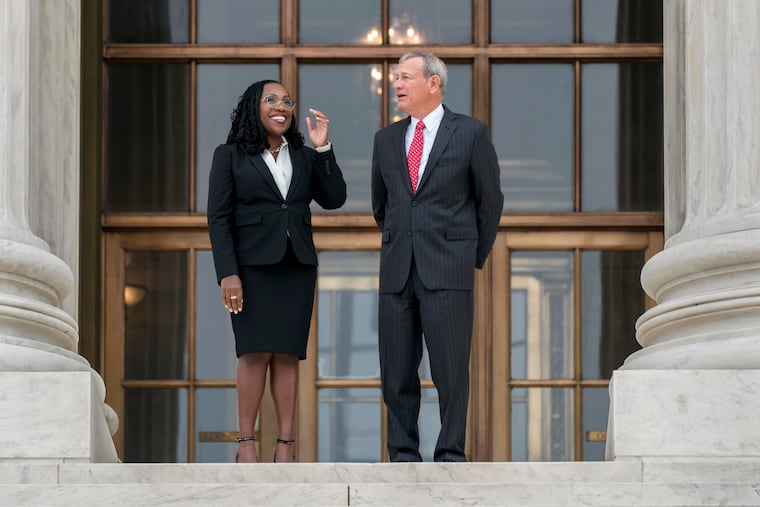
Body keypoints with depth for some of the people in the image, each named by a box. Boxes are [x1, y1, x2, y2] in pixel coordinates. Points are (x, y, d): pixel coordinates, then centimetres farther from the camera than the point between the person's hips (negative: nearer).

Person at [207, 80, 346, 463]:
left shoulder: (304, 157, 13)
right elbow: (218, 218, -2)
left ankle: (285, 446, -1)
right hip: (252, 266, -3)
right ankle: (246, 443, -5)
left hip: (296, 267, 3)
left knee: (288, 354, 0)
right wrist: (227, 273, -11)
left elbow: (334, 199, 2)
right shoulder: (229, 156, 3)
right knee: (256, 351, -10)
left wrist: (323, 148, -6)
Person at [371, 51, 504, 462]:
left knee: (450, 370, -5)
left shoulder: (471, 133, 1)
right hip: (397, 273, 4)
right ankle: (404, 456, 11)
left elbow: (490, 200, 7)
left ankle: (451, 456, 1)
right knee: (397, 373, 4)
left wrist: (476, 258, 9)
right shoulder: (386, 140, 13)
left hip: (448, 273, -4)